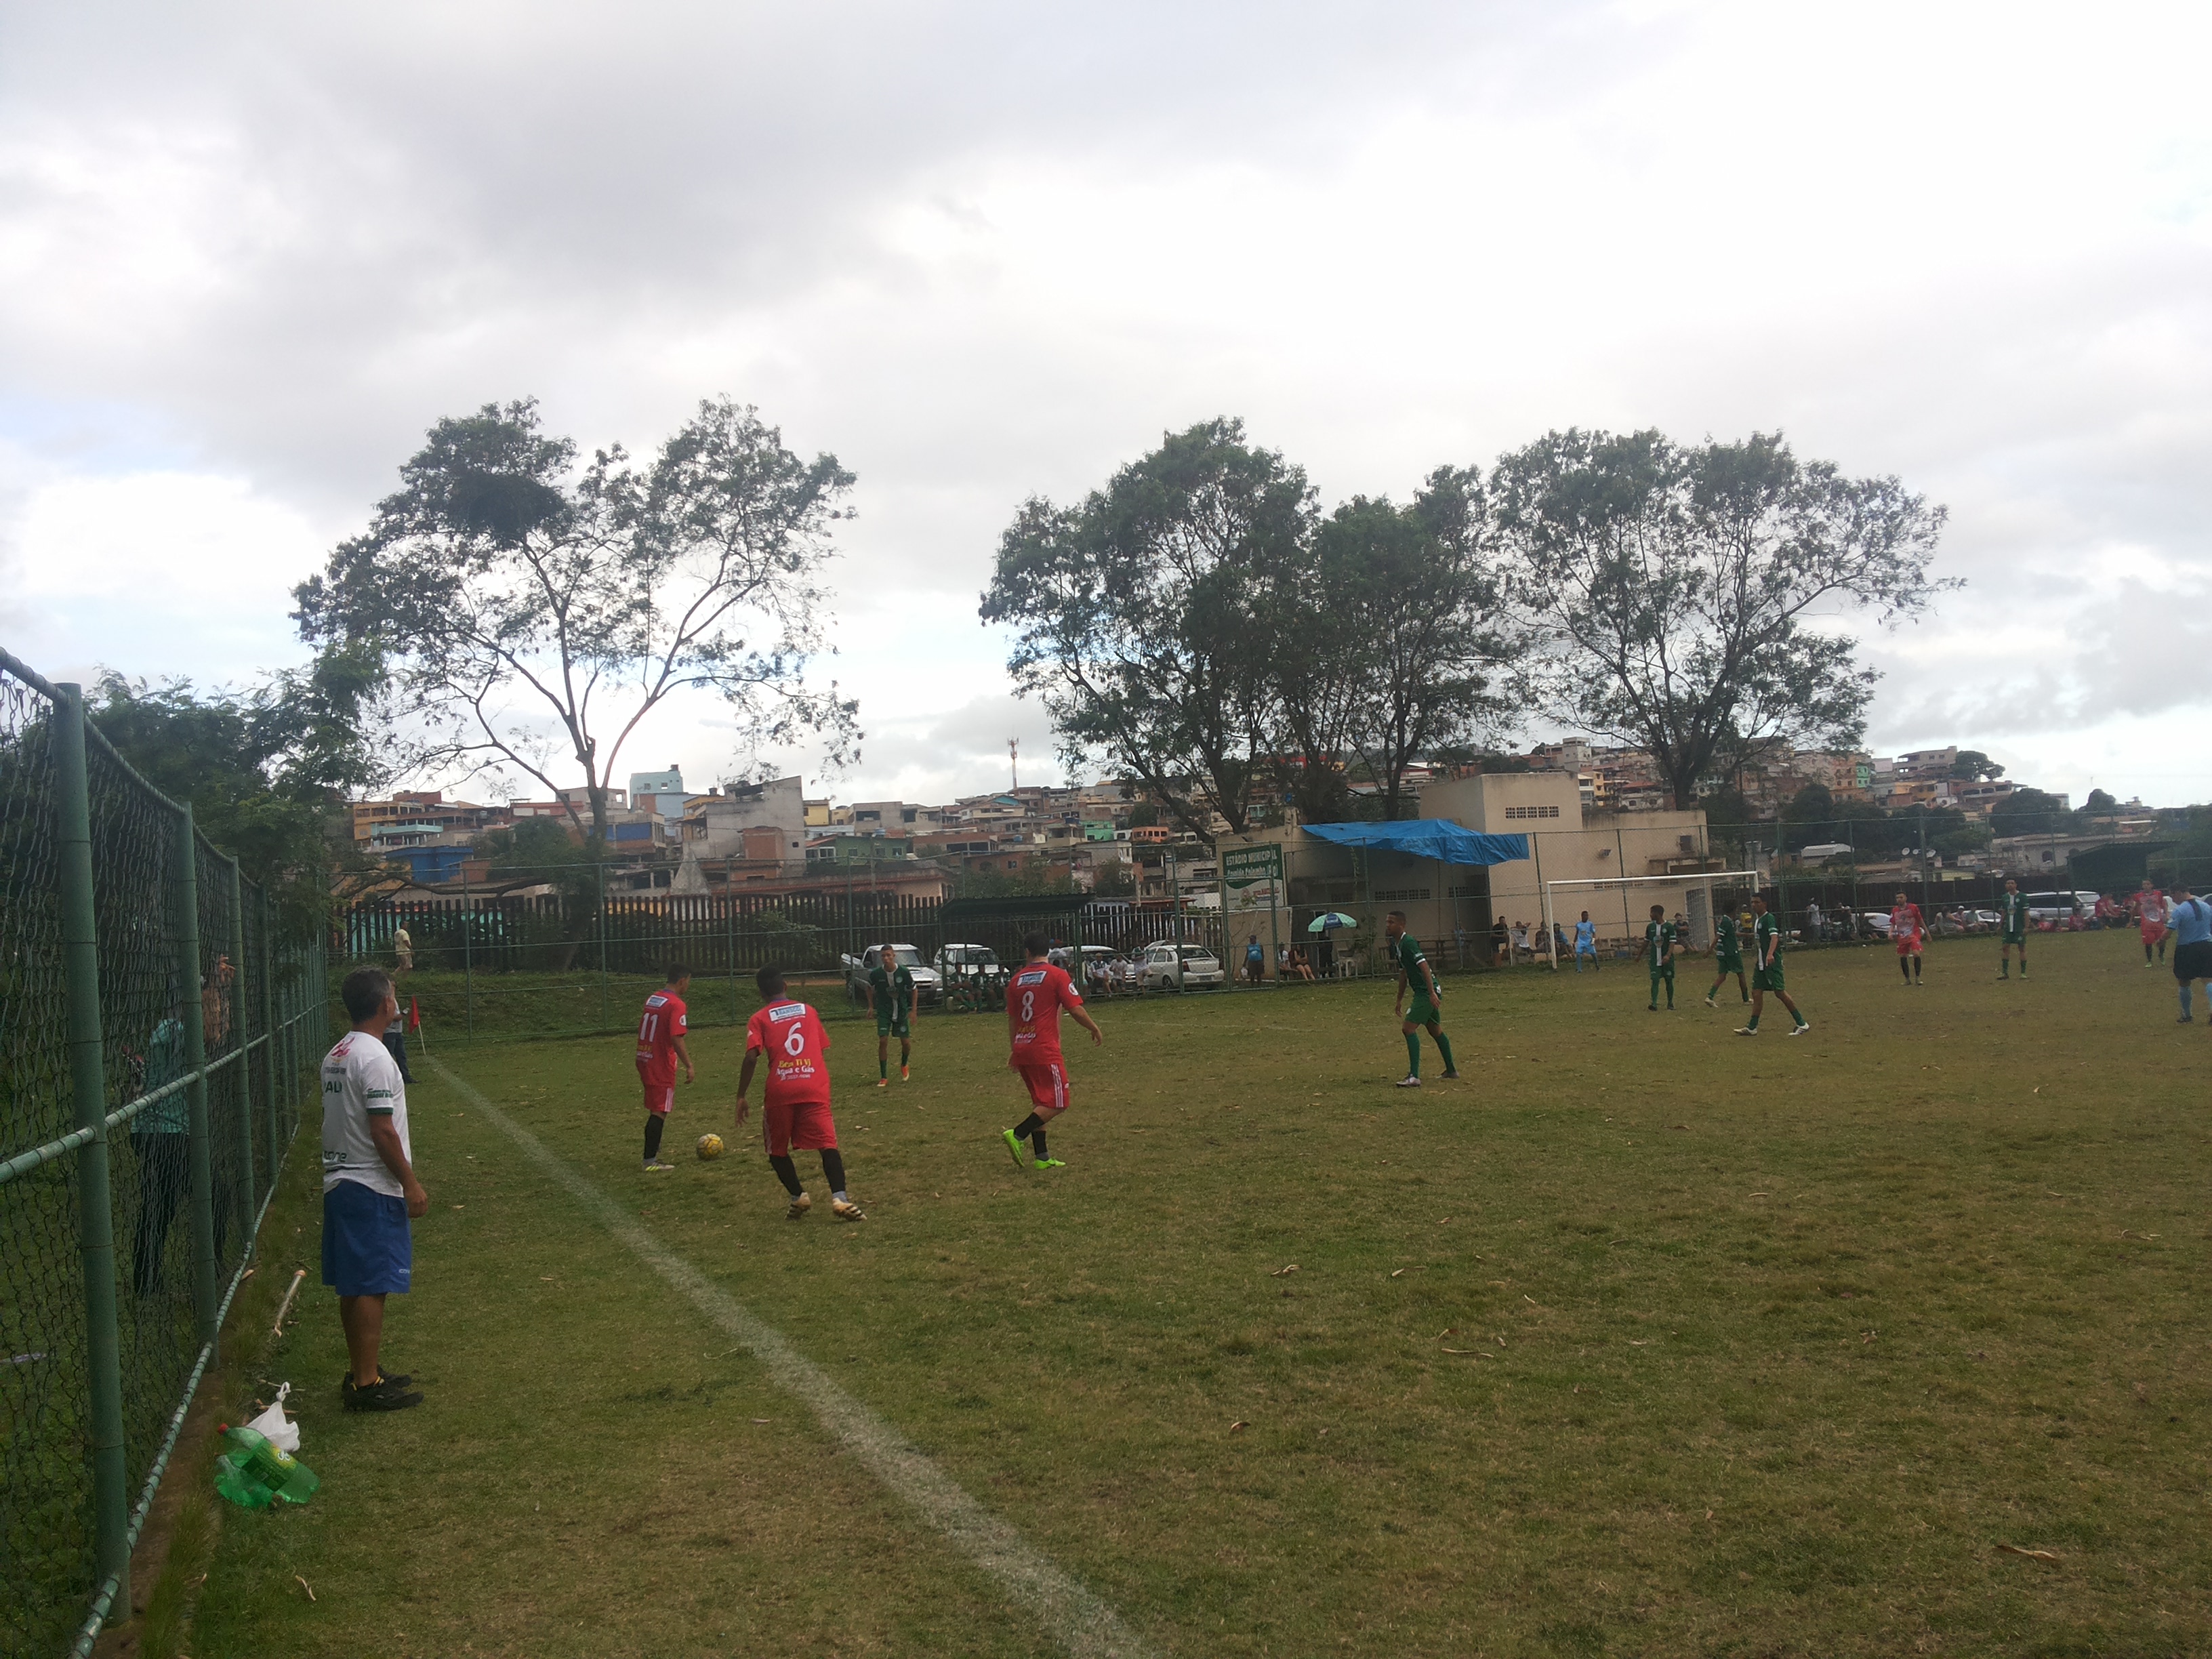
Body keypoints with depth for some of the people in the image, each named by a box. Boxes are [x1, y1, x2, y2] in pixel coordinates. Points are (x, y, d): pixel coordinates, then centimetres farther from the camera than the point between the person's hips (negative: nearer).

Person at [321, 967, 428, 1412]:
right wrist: (410, 1183, -14)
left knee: (353, 1287, 14)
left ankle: (362, 1372, 22)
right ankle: (366, 1384, -2)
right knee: (371, 1287, -5)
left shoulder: (336, 1054, 11)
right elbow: (382, 1130, -20)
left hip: (339, 1183, 10)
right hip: (372, 1188, -10)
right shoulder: (374, 1058, -18)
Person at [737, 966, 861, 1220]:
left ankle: (798, 1198, 13)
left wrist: (741, 1097, -2)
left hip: (779, 1092, -1)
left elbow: (751, 1057, -5)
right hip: (815, 1089, 1)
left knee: (777, 1150, 19)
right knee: (828, 1144, -4)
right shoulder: (808, 1011, 17)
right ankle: (840, 1199, -22)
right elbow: (824, 1051, 18)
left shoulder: (759, 1019, 8)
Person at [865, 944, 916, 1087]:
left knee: (906, 1042, 1)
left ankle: (904, 1065, 35)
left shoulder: (904, 972, -15)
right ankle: (883, 1078, -2)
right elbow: (870, 988, 9)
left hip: (902, 1010, 0)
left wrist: (913, 1011, -2)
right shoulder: (875, 974, -13)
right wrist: (871, 1006, 3)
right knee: (883, 1041, -12)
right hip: (883, 1011, 0)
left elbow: (913, 990, 0)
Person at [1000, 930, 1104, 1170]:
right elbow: (1076, 1010, -9)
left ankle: (1041, 1157, 13)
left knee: (1041, 1102, 16)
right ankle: (1017, 1135, -15)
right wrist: (1096, 1030, 7)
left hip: (1022, 1049, 7)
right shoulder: (1057, 976, -6)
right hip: (1045, 1051, -7)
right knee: (1057, 1103, -1)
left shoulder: (1016, 980, 10)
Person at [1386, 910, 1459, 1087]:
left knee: (1409, 1029, -14)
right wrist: (1400, 999, 26)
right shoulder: (1396, 945, 13)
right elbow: (1403, 974, 23)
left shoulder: (1408, 943, -17)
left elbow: (1424, 966, -25)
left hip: (1427, 992, -10)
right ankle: (1451, 1070, 33)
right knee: (1435, 1030, 20)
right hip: (1421, 993, 10)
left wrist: (1432, 993, -31)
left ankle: (1414, 1077, -17)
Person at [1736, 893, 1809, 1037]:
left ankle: (1802, 1024, -2)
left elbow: (1774, 936, -28)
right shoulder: (1757, 920, 16)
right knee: (1756, 993, 6)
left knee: (1779, 992, -10)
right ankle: (1752, 1028, 10)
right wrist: (1757, 958, 30)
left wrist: (1770, 954, -43)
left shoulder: (1769, 918, -12)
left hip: (1772, 962, -9)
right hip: (1761, 963, 9)